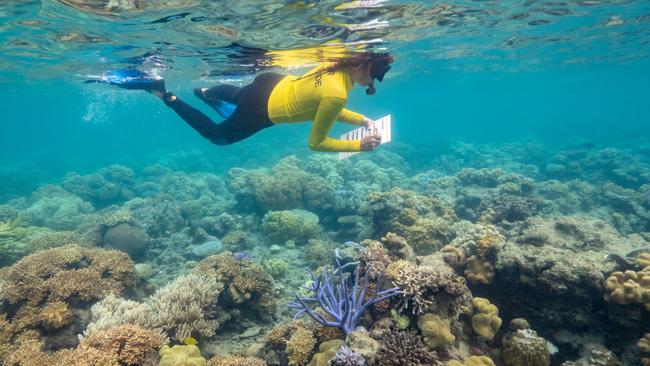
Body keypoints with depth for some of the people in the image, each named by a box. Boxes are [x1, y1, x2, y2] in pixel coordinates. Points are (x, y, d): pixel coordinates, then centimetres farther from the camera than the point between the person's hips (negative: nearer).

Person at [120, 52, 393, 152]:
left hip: (271, 84, 7)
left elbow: (328, 109, 9)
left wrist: (362, 120, -1)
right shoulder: (337, 93, -34)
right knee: (217, 135, 19)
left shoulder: (339, 66, -8)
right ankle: (165, 96, 16)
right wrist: (359, 145, -21)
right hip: (262, 110, -7)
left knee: (237, 94, 43)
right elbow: (315, 143, -22)